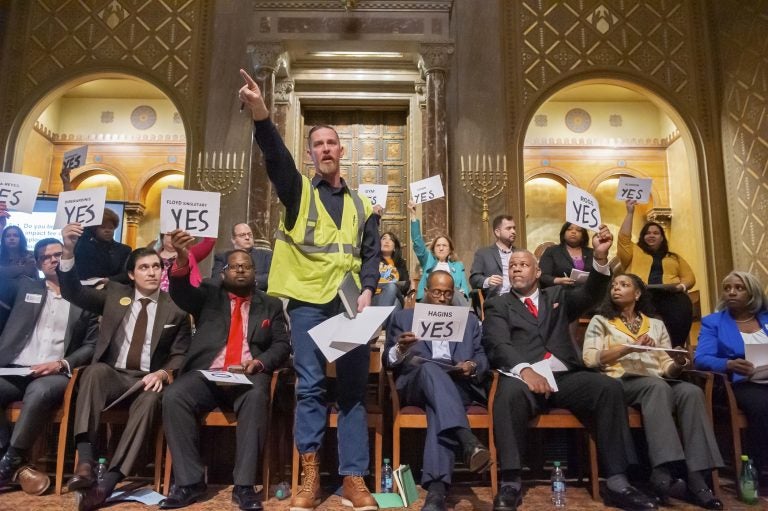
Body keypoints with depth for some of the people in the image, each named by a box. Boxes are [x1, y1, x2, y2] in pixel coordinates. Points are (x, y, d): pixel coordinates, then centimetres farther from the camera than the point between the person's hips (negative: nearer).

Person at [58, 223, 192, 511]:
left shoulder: (175, 308, 6)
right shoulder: (114, 294, 11)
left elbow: (180, 355, 6)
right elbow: (73, 292, -1)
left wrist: (162, 373, -16)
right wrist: (69, 250, -16)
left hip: (148, 380, -1)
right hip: (111, 376, 1)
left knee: (150, 401, -34)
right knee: (96, 369, -33)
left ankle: (108, 482, -35)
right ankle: (85, 463, -40)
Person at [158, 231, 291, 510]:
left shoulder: (271, 305, 18)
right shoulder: (209, 294, 18)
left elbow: (282, 345, 10)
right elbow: (181, 293, -3)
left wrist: (259, 362, -11)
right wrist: (182, 259, -24)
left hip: (248, 377, -1)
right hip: (206, 374, 1)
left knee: (257, 397, -34)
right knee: (173, 396, -28)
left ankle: (244, 484, -27)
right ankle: (189, 481, -17)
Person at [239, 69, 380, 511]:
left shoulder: (361, 204, 17)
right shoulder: (298, 191, 10)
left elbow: (371, 254, 12)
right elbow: (275, 156, -10)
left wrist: (367, 290, -6)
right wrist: (260, 114, -28)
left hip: (351, 303, 2)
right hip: (308, 300, -2)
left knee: (354, 388, 2)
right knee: (310, 386, -1)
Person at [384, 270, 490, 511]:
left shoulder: (469, 320, 26)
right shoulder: (403, 317, 20)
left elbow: (483, 359, 16)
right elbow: (388, 361, 11)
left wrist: (472, 367, -9)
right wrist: (400, 348, -14)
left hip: (458, 384, 1)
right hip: (416, 383, -1)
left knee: (439, 406, -37)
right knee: (431, 368, -39)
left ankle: (436, 489, -49)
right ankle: (467, 440, -54)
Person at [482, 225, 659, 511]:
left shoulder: (557, 296, 25)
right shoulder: (498, 305, 14)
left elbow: (590, 295, 8)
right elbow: (498, 344, -4)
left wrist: (601, 257, -10)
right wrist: (524, 369, -24)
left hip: (564, 377, 3)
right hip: (524, 377, -3)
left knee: (609, 387, -23)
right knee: (509, 393, -36)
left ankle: (616, 483, -19)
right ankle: (510, 485, -31)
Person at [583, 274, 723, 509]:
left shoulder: (656, 325, 25)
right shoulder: (600, 321, 15)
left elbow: (668, 370, 17)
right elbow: (590, 358, -2)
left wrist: (679, 363, -7)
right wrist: (630, 347, -10)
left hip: (658, 384, 4)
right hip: (620, 382, -3)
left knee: (691, 391, -28)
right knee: (658, 386, -35)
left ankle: (696, 476, -34)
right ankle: (662, 472, -42)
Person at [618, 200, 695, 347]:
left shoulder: (674, 257, 32)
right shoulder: (635, 252, 26)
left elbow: (689, 277, 24)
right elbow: (624, 238, 10)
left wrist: (682, 286, 0)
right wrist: (630, 213, 13)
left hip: (670, 295, 2)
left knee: (682, 307, -34)